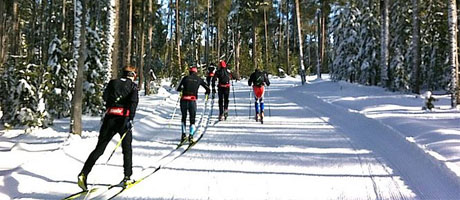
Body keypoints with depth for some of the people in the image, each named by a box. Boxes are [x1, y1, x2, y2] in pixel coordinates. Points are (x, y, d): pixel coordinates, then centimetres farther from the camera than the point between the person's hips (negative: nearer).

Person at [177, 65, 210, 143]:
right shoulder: (199, 79, 10)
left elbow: (178, 89, 12)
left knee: (184, 117, 19)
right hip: (192, 100, -1)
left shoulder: (185, 78, 9)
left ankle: (183, 135, 12)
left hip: (184, 100, 1)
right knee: (192, 119, 11)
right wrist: (207, 92, 32)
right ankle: (191, 136, -4)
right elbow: (208, 89, 10)